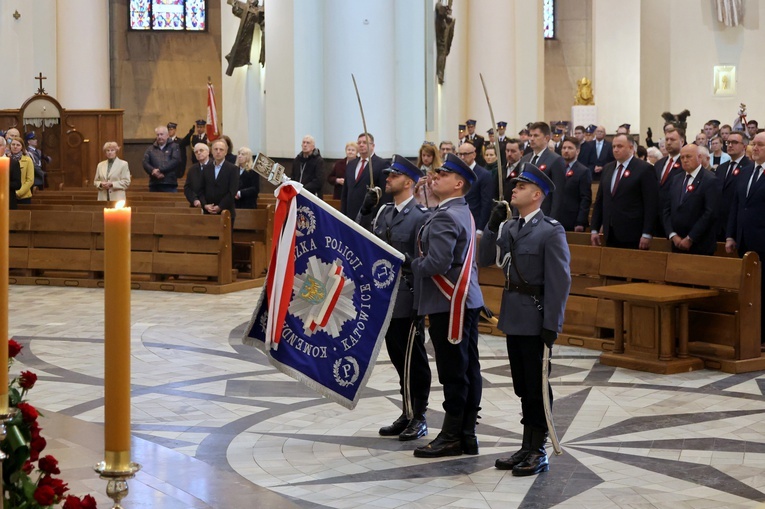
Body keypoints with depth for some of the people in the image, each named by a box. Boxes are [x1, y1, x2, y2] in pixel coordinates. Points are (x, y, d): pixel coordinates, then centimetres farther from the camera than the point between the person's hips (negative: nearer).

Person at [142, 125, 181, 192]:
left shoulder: (174, 147, 8)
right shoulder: (151, 149, 16)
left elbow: (175, 161, -6)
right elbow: (145, 163, 5)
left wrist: (160, 170, -13)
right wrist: (153, 171, -15)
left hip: (170, 185, -3)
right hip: (154, 185, 3)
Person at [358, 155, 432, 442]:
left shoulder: (422, 216, -11)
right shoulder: (384, 211, 13)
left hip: (408, 301, -7)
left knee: (412, 360, 0)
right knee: (398, 358, 13)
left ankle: (418, 418, 9)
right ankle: (408, 414, 22)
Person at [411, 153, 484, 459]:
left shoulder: (444, 217, -16)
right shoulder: (463, 213, 16)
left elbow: (438, 263, -25)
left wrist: (414, 264, -6)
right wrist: (421, 262, 13)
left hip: (449, 304, -10)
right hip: (466, 300, 10)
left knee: (454, 372, -4)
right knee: (468, 369, 10)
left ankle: (452, 437, 1)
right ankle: (467, 435, 15)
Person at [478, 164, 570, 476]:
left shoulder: (551, 231, -12)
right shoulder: (508, 227, 10)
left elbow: (560, 282, -15)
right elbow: (485, 260, 10)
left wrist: (552, 326, -18)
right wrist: (493, 226, -2)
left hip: (536, 321, -7)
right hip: (513, 318, 7)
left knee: (537, 386, 1)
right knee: (523, 387, 14)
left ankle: (538, 453, 10)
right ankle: (527, 448, 24)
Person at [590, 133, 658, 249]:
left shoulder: (644, 169, -5)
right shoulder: (607, 168, 14)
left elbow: (651, 204, -9)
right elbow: (599, 201, 17)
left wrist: (647, 234, -14)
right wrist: (594, 230, 10)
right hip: (610, 235, 5)